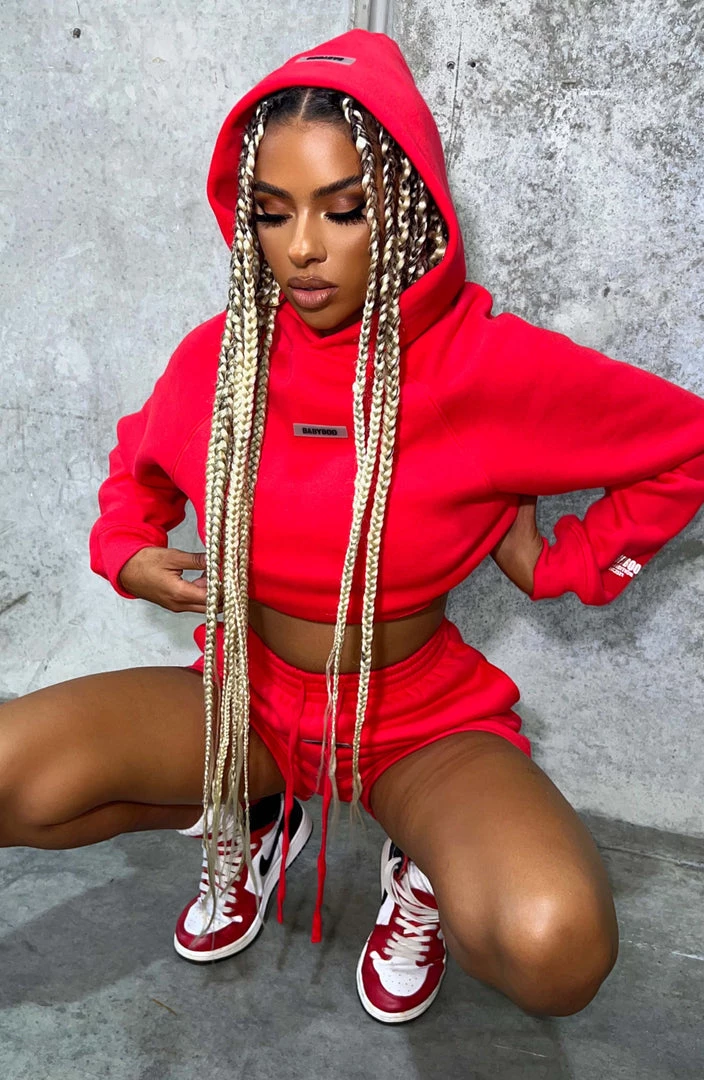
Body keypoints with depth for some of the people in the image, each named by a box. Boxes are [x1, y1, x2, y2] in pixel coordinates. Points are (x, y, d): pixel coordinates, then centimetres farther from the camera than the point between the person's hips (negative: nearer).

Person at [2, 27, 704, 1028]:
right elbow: (141, 459, 16)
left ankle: (425, 867, 6)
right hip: (250, 695, 4)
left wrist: (564, 564, -5)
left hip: (422, 718, -3)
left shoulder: (494, 365, -18)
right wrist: (126, 550, -2)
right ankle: (243, 820, 10)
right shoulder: (216, 357, -7)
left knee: (555, 944, -32)